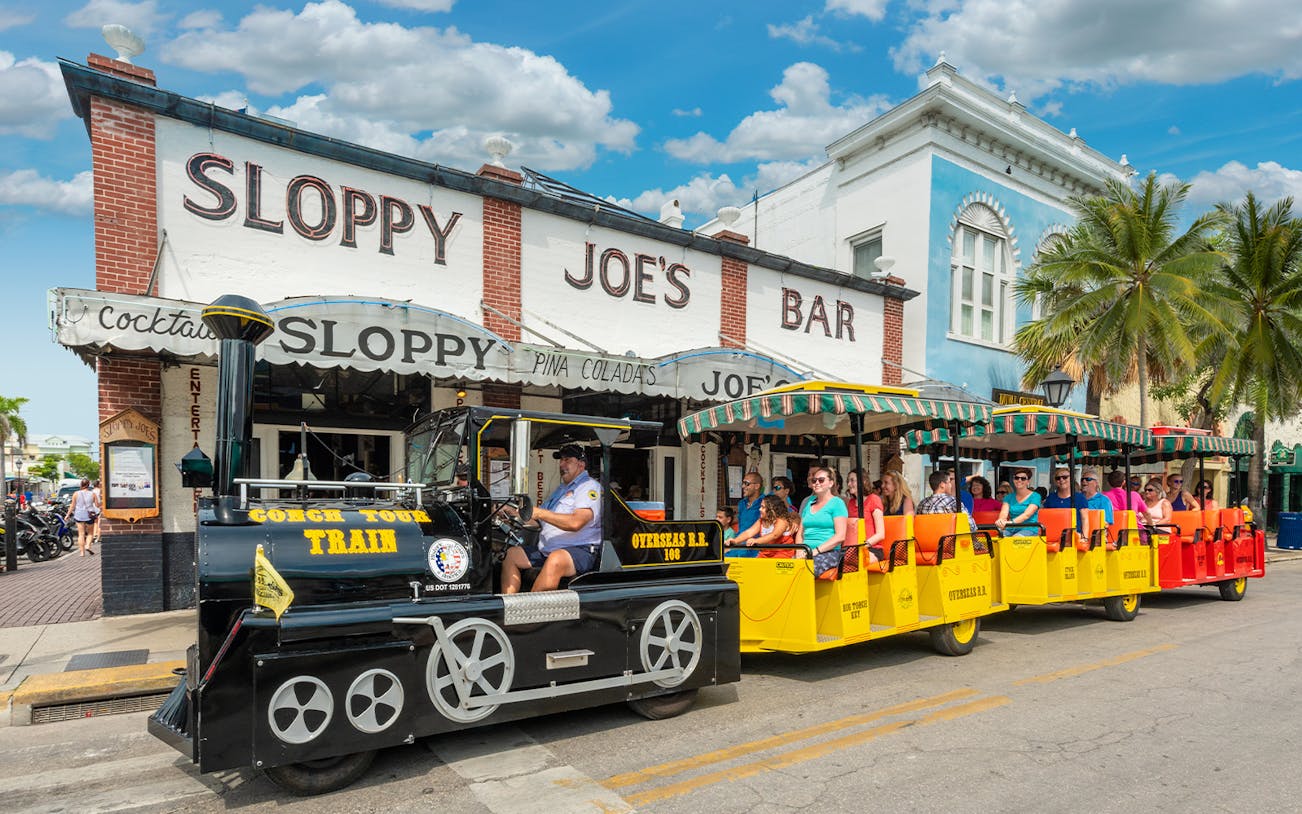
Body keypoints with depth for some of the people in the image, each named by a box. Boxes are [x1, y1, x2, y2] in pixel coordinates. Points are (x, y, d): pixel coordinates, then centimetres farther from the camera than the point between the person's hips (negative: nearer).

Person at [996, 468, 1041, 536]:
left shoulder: (1035, 496, 3)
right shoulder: (1009, 497, 15)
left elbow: (1027, 514, -14)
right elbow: (1004, 512, -3)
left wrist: (1012, 522, -33)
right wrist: (1001, 520, -29)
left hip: (1028, 529, -3)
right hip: (1011, 529, 3)